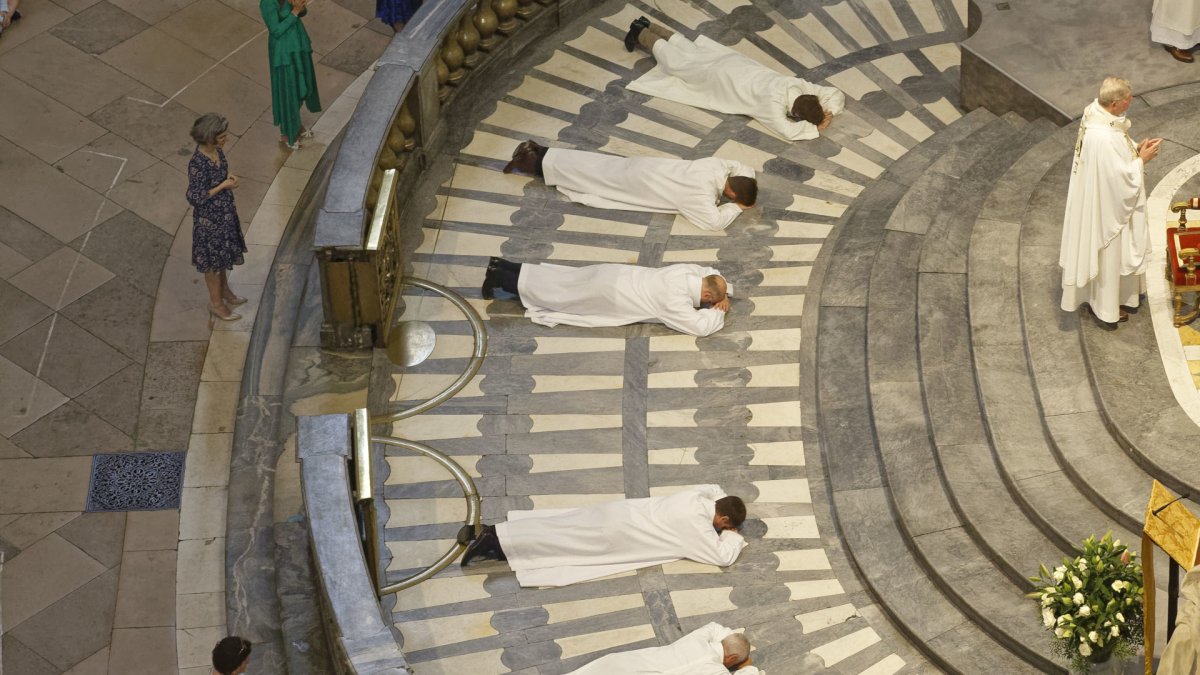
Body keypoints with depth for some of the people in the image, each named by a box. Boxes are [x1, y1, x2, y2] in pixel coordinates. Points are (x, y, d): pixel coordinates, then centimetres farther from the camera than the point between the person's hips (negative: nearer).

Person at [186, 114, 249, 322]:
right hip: (209, 218, -8)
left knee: (224, 254, 26)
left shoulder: (216, 150, -7)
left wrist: (229, 178, -7)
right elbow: (195, 197, -26)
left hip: (225, 212, 8)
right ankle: (215, 303, 29)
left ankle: (224, 290, 48)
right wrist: (223, 186, -24)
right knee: (213, 260, 11)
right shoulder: (197, 163, -32)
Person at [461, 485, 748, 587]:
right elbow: (722, 557, -19)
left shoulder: (699, 497, 8)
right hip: (617, 533, -8)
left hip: (621, 513, 8)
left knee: (559, 528, 7)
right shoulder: (696, 524, -17)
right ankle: (494, 538, -12)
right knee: (560, 541, -7)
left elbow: (716, 488, 32)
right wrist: (733, 536, 0)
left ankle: (494, 533, 3)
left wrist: (730, 512, 20)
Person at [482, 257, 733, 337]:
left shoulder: (688, 271, -3)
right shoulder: (675, 300, -28)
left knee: (561, 281, 20)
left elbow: (712, 273, 18)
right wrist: (717, 312, -15)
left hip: (614, 276, 8)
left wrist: (724, 295, 1)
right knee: (554, 293, 6)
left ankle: (500, 267, 25)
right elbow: (700, 327, -33)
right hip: (609, 295, -8)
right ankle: (498, 278, 12)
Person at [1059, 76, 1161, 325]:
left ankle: (1097, 295, 48)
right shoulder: (1103, 138, -37)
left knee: (1102, 249, 28)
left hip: (1098, 197, 10)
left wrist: (1136, 149, -3)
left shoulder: (1095, 114, -8)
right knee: (1108, 252, 12)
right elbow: (1120, 178, -28)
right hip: (1106, 205, -9)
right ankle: (1105, 306, 32)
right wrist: (1142, 159, -15)